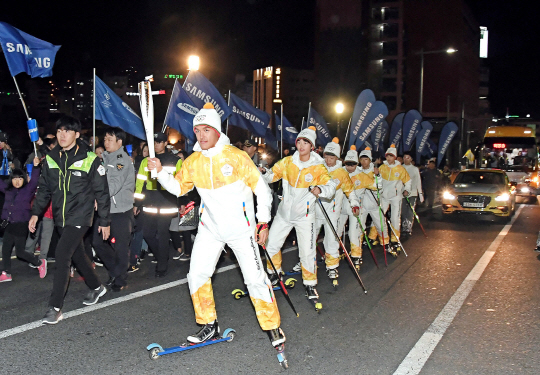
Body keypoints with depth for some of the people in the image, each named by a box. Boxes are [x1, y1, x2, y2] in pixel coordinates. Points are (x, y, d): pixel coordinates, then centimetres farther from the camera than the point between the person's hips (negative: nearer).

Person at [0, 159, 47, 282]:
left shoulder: (28, 189, -6)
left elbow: (34, 180, -20)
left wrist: (36, 166, -33)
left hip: (21, 225, -6)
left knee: (20, 252, 0)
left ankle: (40, 263, 21)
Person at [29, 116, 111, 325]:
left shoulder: (89, 159, -9)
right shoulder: (51, 159, 5)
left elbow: (101, 192, -4)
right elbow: (44, 189, 14)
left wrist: (104, 221, -1)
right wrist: (36, 213, 5)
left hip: (80, 217, -6)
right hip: (61, 218, 6)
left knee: (62, 255, -15)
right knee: (77, 255, 17)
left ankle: (55, 308, -9)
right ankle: (96, 288, 39)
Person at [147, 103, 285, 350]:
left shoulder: (237, 157, -11)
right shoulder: (193, 161, 1)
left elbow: (262, 189, -7)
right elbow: (179, 187, 12)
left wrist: (263, 222, -9)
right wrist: (160, 172, -4)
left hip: (241, 228, -4)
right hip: (209, 228, 5)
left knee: (255, 277, -6)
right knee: (197, 274, 2)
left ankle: (272, 327, 13)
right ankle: (209, 325, 20)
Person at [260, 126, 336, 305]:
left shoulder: (318, 167, -9)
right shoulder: (288, 162, 0)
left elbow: (331, 186, -18)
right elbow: (273, 174, 1)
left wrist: (320, 189, -41)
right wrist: (264, 172, -23)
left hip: (304, 214, -3)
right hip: (284, 212, 3)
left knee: (308, 251, -5)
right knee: (271, 244, 8)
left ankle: (310, 285, 15)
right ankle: (274, 273, 34)